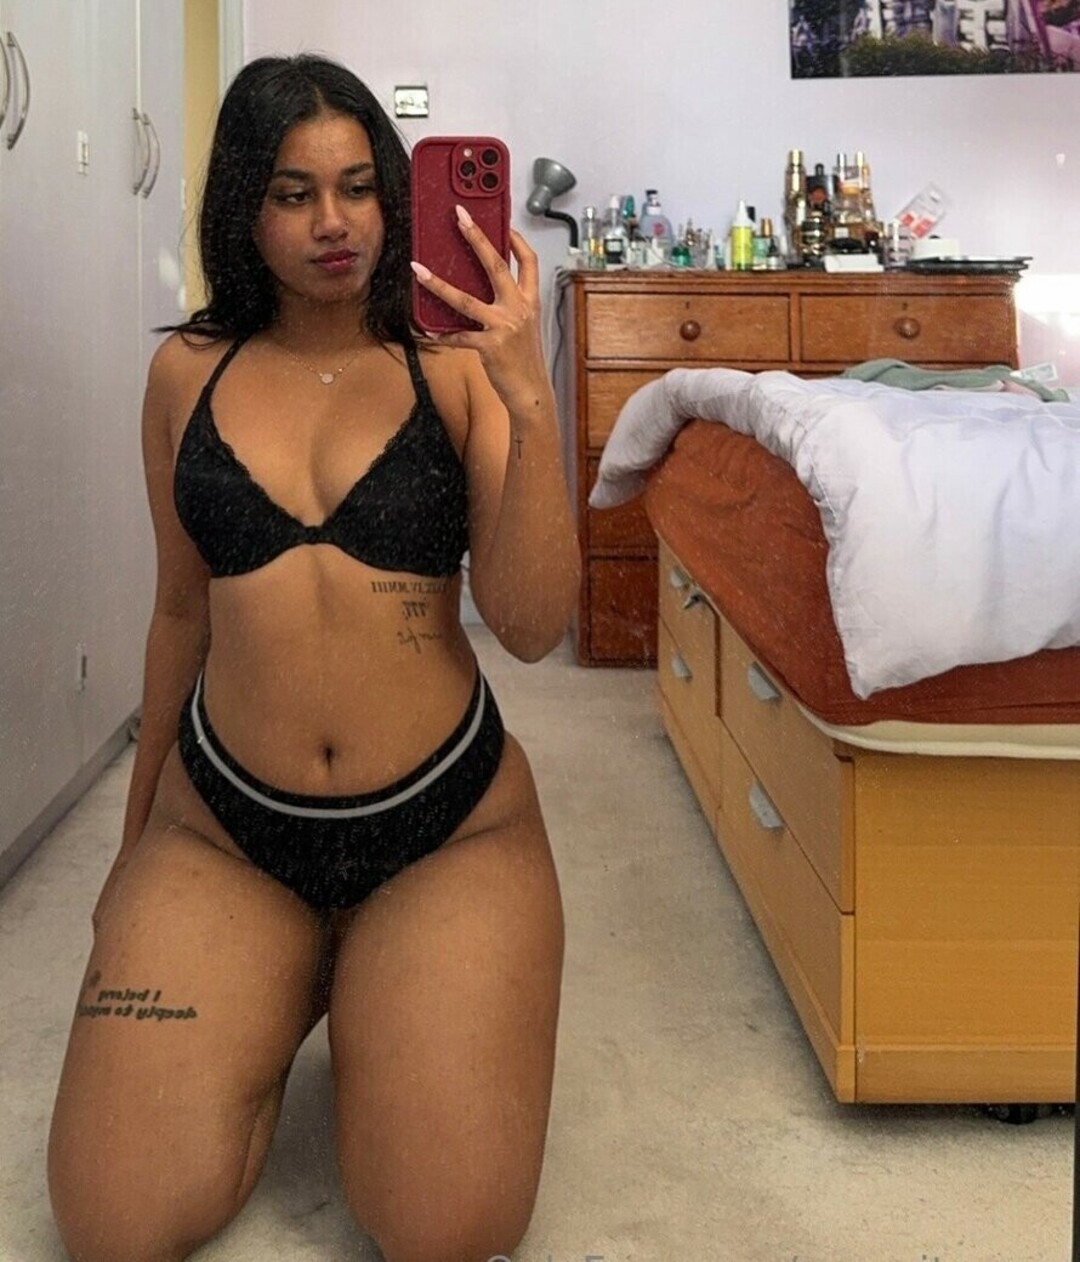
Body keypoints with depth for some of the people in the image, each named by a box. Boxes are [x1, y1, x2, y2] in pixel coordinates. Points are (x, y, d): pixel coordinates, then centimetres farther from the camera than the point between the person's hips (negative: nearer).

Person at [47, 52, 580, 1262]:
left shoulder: (453, 363, -3)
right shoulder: (188, 373, 4)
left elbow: (532, 625, -13)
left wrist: (531, 400, -25)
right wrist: (135, 833, 22)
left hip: (448, 825, -2)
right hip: (219, 824, 2)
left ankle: (372, 997, 17)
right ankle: (286, 999, 20)